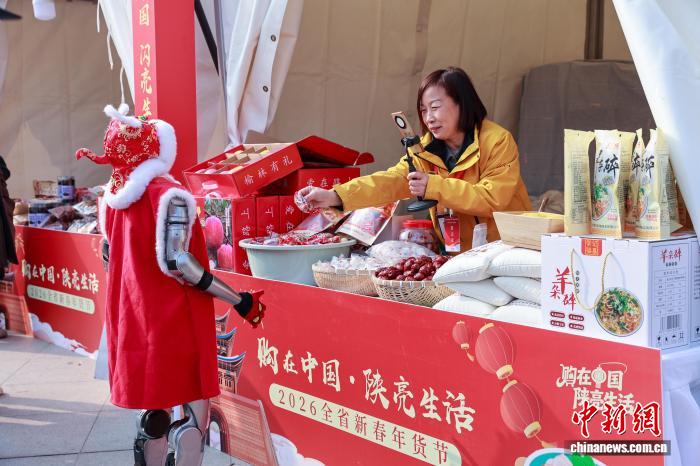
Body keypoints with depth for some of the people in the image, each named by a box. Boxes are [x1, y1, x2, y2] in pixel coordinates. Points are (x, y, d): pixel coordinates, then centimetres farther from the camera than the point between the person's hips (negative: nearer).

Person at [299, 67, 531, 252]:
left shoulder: (498, 141, -11)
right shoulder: (427, 149, 3)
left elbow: (492, 199, -20)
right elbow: (392, 180, -11)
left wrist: (435, 187, -27)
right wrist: (335, 197, -25)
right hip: (459, 254, 5)